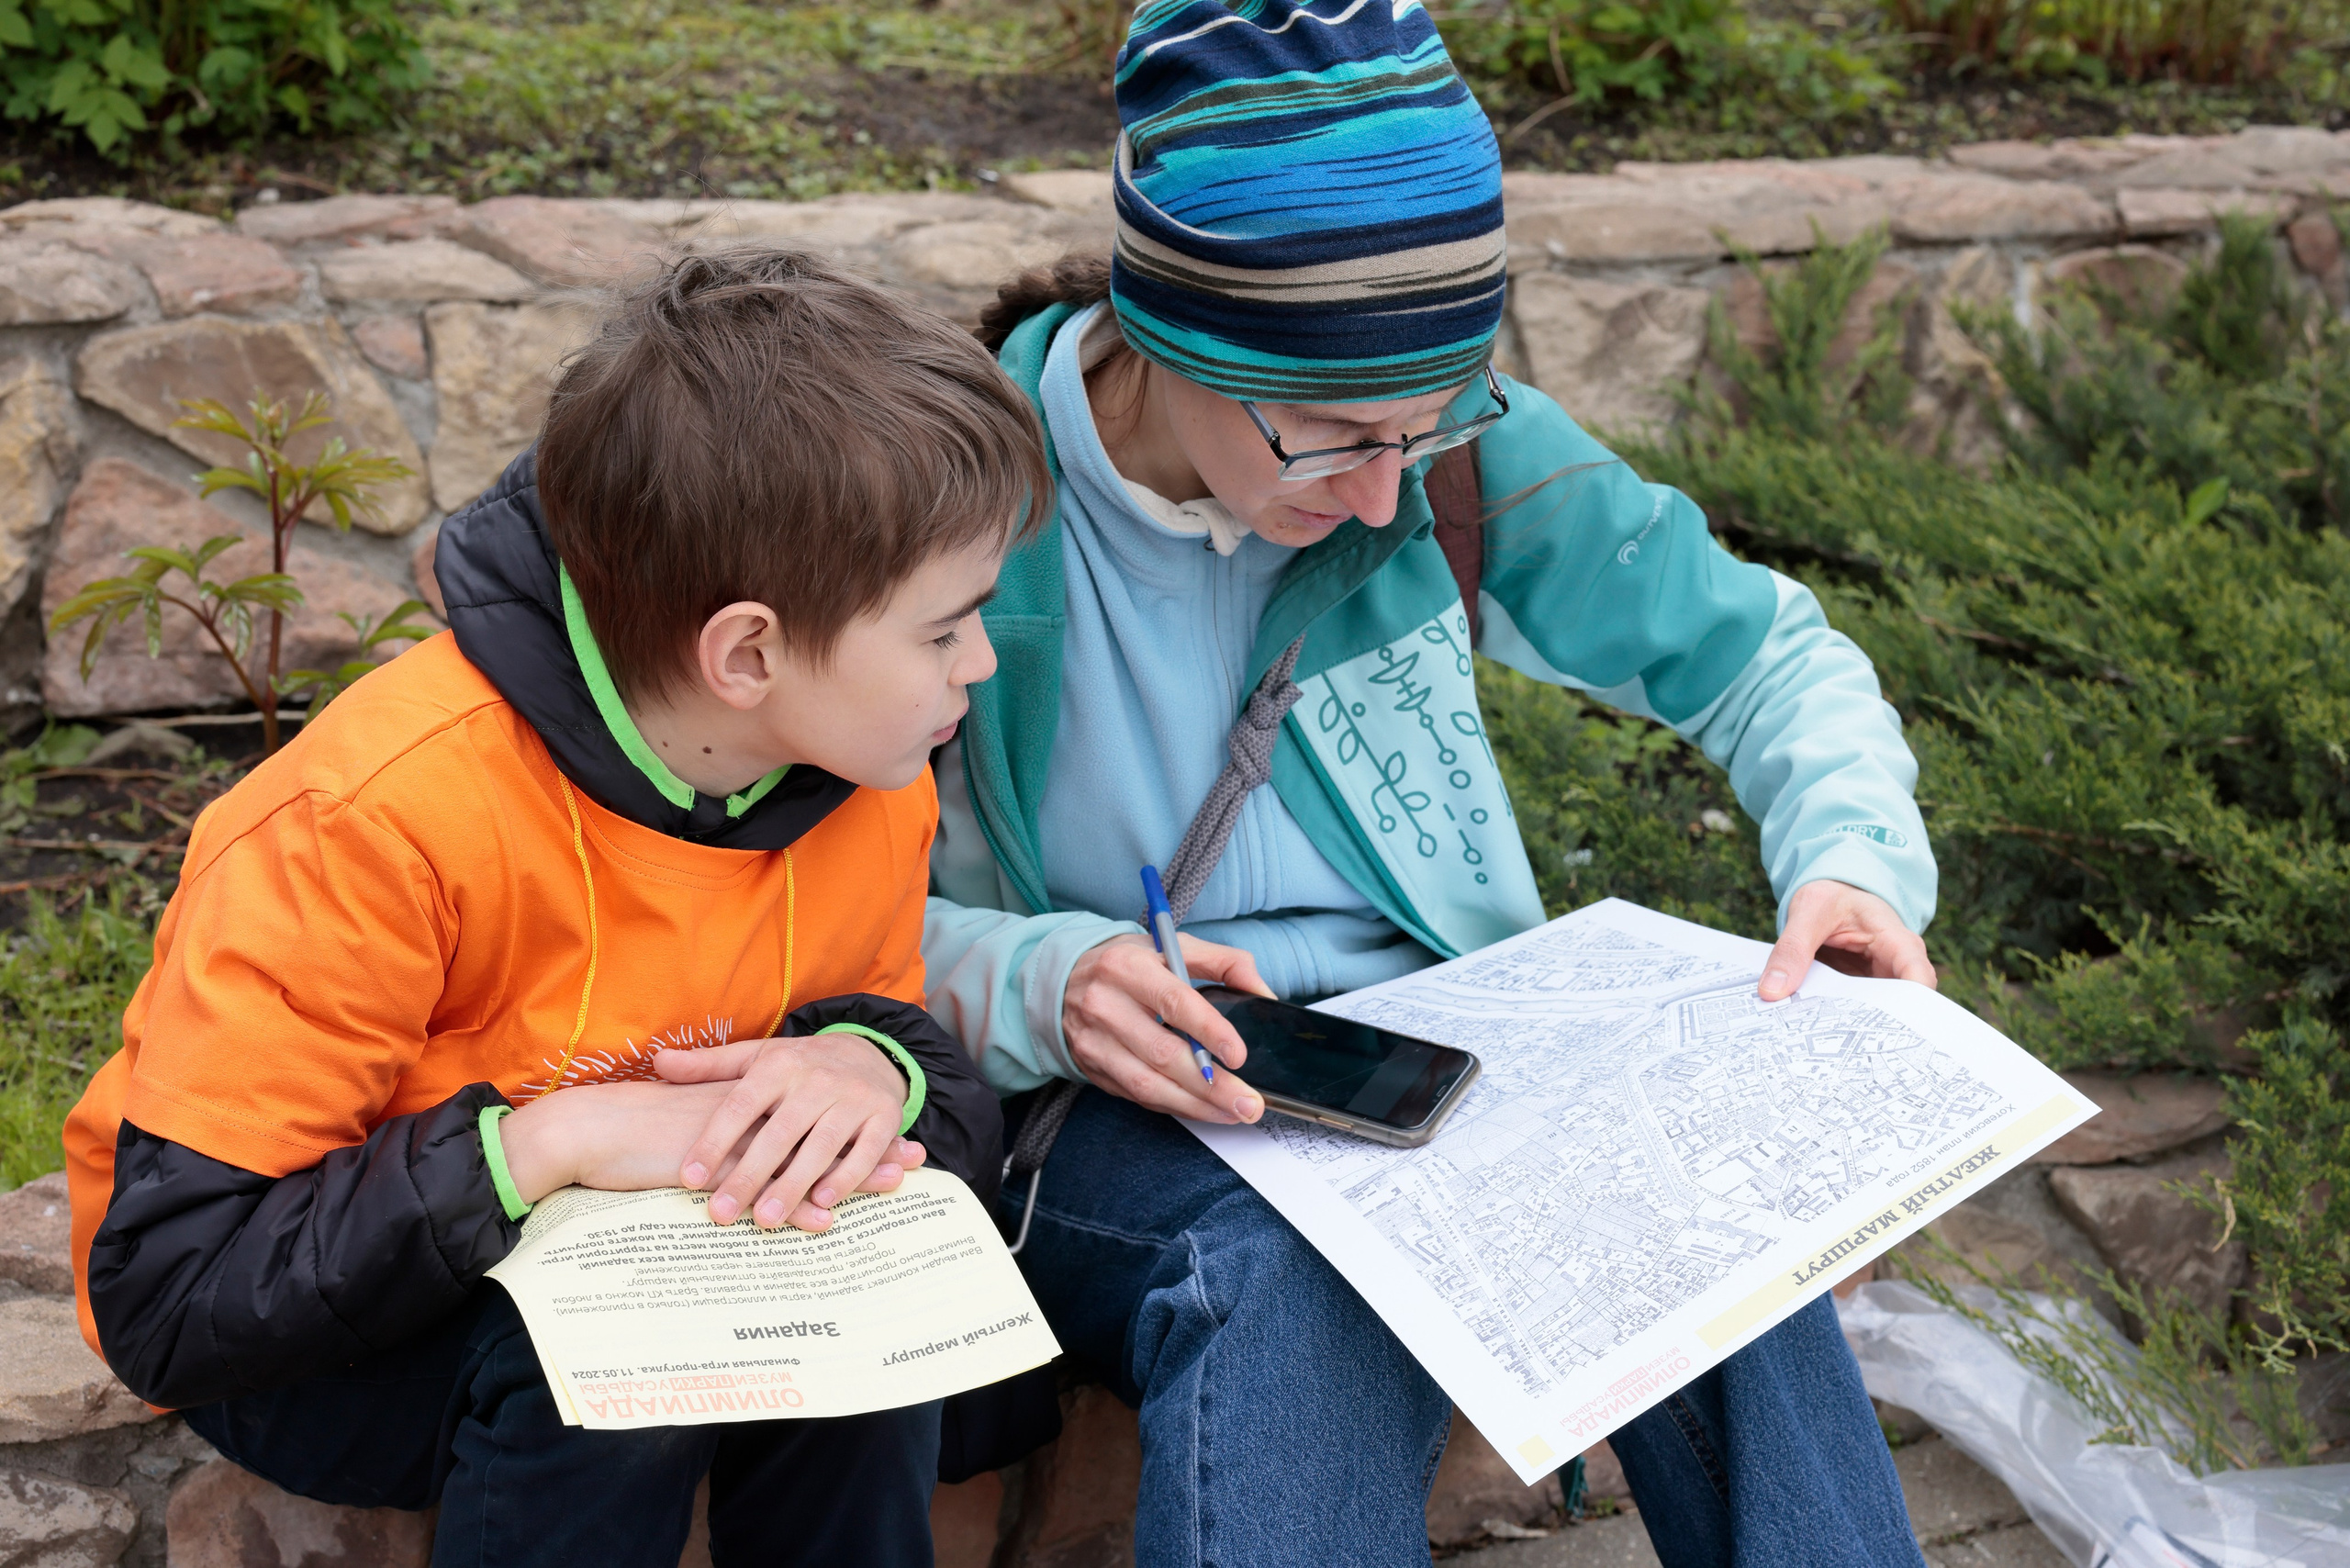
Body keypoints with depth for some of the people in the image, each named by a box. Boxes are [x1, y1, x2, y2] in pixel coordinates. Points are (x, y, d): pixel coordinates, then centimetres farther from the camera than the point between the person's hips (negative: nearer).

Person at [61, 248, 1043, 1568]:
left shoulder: (871, 778, -11)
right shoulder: (382, 818, -31)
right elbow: (166, 1298, -29)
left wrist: (870, 1067, -24)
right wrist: (548, 1139, -37)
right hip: (318, 1343, -4)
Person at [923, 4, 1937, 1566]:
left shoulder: (1460, 451, -3)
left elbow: (1763, 649, 9)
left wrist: (1858, 856, -11)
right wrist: (1033, 983, -27)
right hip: (1127, 1115, -3)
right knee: (1289, 1275, -39)